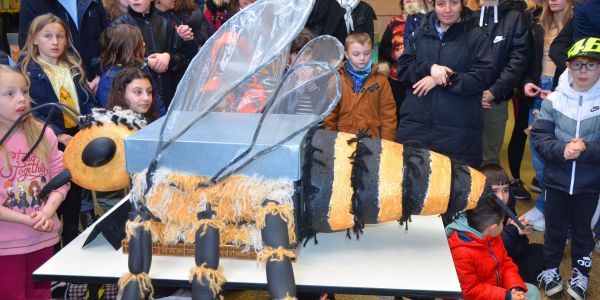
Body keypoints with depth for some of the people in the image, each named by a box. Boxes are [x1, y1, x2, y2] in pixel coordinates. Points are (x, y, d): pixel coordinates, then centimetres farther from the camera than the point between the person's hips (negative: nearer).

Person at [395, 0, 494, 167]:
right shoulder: (420, 33, 12)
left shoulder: (476, 36, 1)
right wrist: (429, 68, -12)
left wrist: (443, 80, -13)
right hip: (415, 123, 3)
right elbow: (402, 70, 6)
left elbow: (483, 77, -8)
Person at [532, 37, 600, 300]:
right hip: (557, 178, 1)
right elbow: (539, 136, -8)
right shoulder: (554, 99, -7)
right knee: (555, 227, 16)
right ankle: (550, 268, 37)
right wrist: (562, 150, -22)